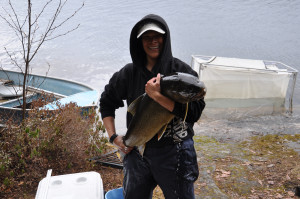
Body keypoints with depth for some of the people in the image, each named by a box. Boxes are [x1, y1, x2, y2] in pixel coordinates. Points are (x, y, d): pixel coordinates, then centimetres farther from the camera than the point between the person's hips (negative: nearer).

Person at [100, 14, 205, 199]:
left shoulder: (181, 70, -9)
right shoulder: (129, 72, 1)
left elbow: (195, 111, -19)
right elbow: (106, 103, 13)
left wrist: (157, 96, -27)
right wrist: (113, 136, 2)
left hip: (174, 154, -3)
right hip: (138, 152, 4)